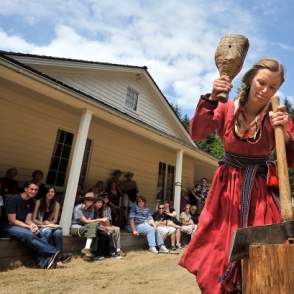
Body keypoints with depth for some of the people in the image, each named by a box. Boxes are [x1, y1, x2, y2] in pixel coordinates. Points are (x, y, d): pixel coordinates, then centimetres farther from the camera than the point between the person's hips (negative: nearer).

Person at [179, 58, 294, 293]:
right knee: (219, 255, 6)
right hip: (228, 189, 0)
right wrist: (212, 99, -32)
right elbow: (196, 134, -21)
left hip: (261, 192, 1)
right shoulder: (226, 109, -6)